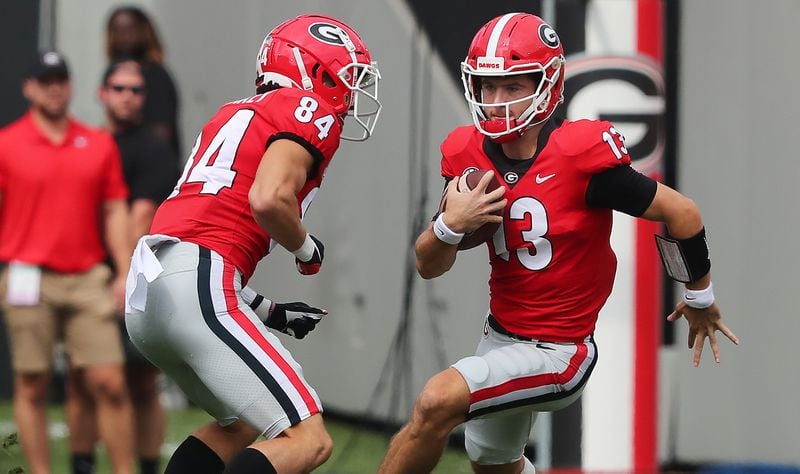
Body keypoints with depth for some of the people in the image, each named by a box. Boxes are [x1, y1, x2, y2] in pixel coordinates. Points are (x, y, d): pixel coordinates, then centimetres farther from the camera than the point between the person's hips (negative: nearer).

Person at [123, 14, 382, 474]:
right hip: (200, 288, -9)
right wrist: (306, 248, 3)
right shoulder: (310, 112, 1)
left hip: (146, 285, 9)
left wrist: (270, 313, 26)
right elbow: (268, 199, -17)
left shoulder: (238, 114, 27)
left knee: (242, 426, 27)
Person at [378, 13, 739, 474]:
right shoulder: (468, 155, -7)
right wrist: (450, 224, -22)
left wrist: (700, 299, 3)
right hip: (501, 333, 7)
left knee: (437, 402, -26)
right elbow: (429, 268, 1)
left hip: (557, 351, -7)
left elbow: (681, 212, -13)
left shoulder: (582, 155, -25)